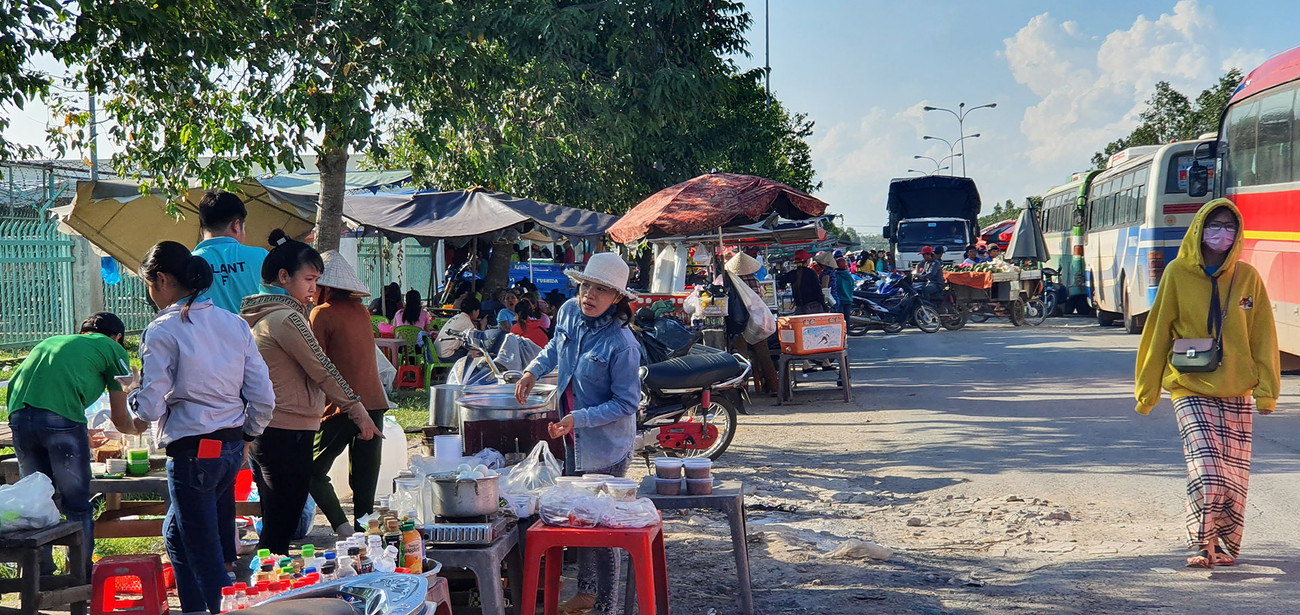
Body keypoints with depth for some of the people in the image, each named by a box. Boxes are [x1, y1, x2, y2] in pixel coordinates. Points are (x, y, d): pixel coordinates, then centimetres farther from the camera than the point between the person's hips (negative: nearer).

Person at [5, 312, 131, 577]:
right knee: (77, 505, 7)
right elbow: (120, 416, 21)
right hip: (61, 416, -5)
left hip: (19, 414, 5)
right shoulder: (112, 349, 18)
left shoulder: (50, 341, 33)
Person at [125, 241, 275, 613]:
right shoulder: (234, 324, 6)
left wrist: (133, 401, 9)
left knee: (207, 558, 2)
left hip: (192, 454, -7)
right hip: (232, 448, 7)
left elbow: (150, 408, -12)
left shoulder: (161, 331, -11)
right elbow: (263, 398, 4)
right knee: (177, 535, 25)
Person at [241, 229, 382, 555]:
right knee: (280, 531, -5)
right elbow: (324, 372, -12)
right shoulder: (285, 318, -16)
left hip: (263, 430, 10)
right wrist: (359, 413, -5)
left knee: (273, 526, 15)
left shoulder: (257, 317, 13)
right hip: (288, 434, -10)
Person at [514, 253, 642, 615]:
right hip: (574, 440, 8)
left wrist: (579, 418, -26)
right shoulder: (569, 313, -5)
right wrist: (533, 371, 7)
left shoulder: (621, 344, -26)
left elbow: (626, 404, -20)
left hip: (606, 447, -8)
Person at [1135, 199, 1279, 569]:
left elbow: (1263, 338, 7)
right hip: (1191, 390, -2)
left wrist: (1267, 390, 2)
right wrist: (1147, 390, 7)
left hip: (1236, 394, 2)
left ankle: (1226, 547, 21)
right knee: (1207, 474, -16)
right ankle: (1202, 545, -2)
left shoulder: (1247, 277, 4)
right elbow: (1157, 332, 5)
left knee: (1235, 478, 4)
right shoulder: (1178, 273, -1)